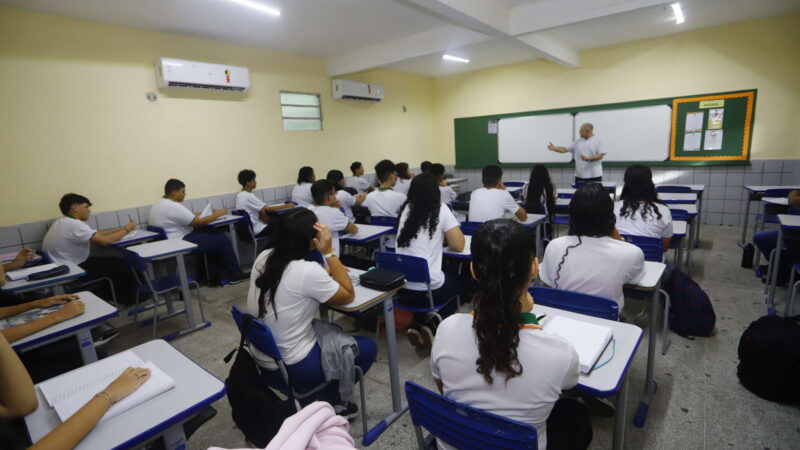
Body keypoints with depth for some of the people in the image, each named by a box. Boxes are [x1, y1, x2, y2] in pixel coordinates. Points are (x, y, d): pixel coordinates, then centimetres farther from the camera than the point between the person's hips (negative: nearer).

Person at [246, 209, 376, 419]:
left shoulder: (263, 258, -4)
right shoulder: (307, 271, -27)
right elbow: (348, 296, -11)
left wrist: (328, 273, 5)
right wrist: (329, 253, -15)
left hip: (261, 360, 7)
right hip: (291, 368, -7)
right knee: (368, 347, 9)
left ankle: (315, 397, 23)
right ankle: (325, 401, 14)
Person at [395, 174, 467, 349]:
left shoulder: (406, 209, 8)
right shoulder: (441, 210, -6)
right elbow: (458, 246, -3)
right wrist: (446, 236, 15)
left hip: (400, 284, 5)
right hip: (428, 287, -5)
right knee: (462, 283, 26)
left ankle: (417, 326, 16)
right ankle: (432, 326, 10)